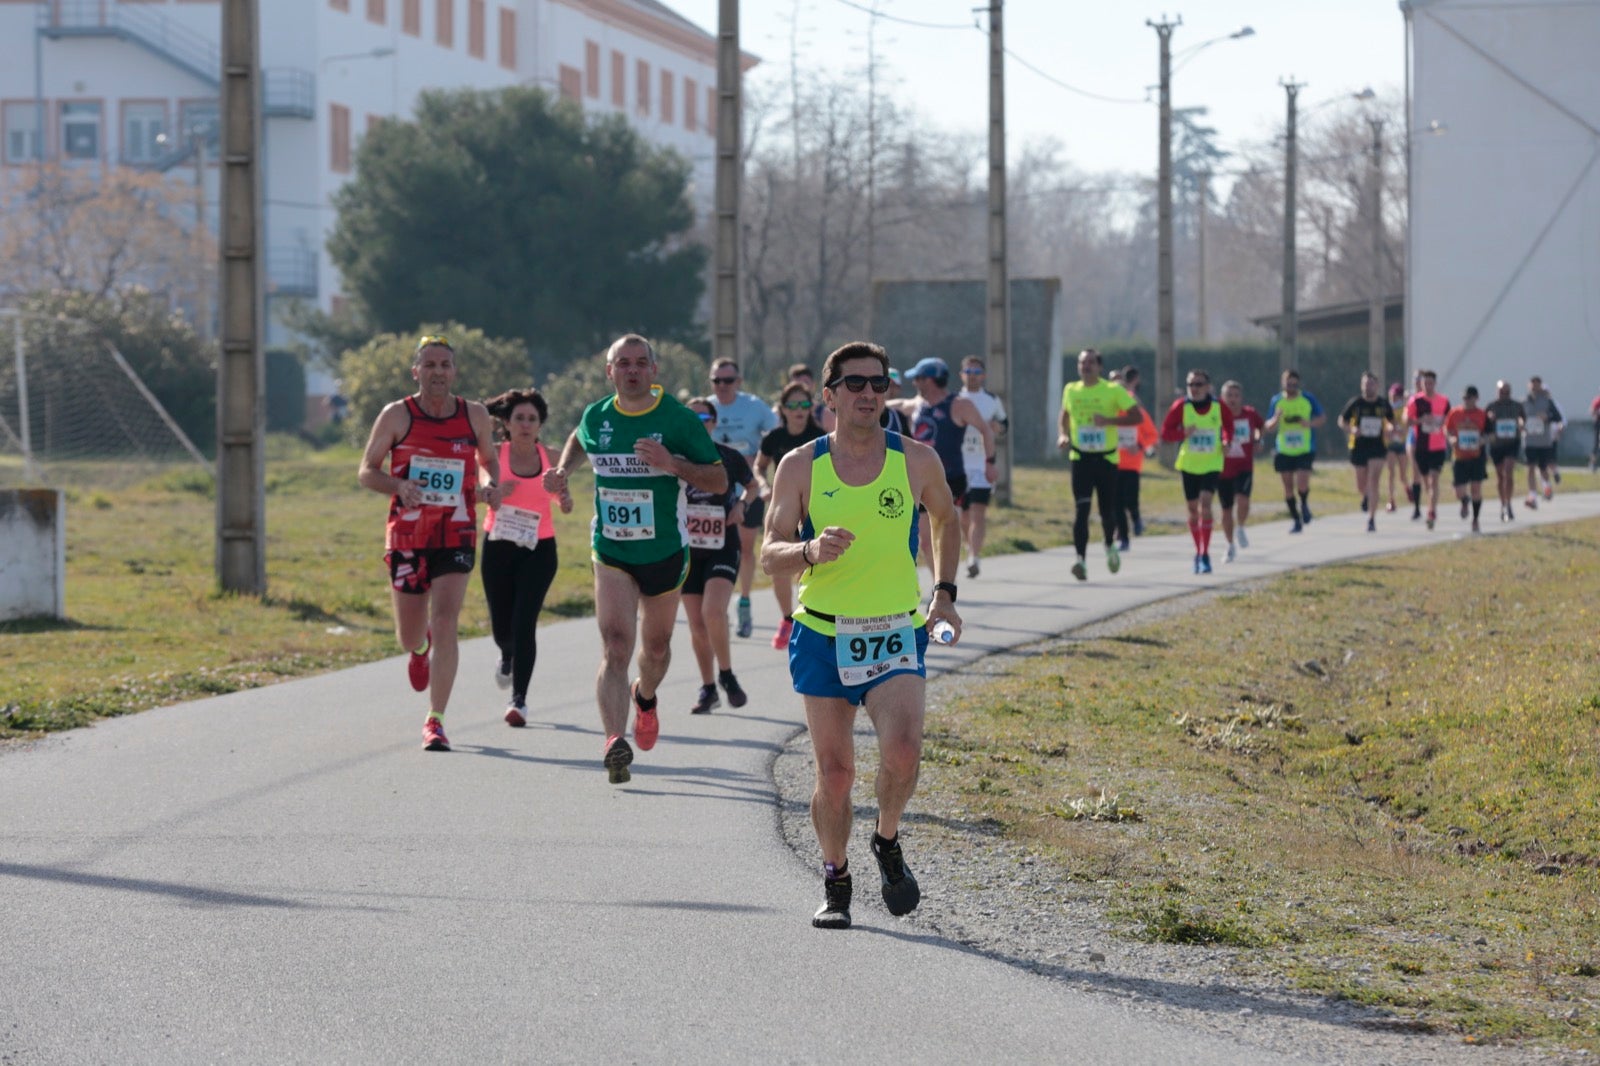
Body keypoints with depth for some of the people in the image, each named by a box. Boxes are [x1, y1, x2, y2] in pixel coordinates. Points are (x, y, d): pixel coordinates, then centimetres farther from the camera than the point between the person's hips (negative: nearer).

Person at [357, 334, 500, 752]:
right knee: (409, 637, 10)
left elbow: (489, 458, 19)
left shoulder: (476, 417, 2)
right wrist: (398, 486, -20)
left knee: (445, 624, -16)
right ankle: (420, 649, 51)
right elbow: (366, 472, 0)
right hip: (406, 539, 0)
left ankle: (435, 721, -10)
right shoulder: (396, 416, -3)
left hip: (456, 538, 0)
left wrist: (493, 485, -4)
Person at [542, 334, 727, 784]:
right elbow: (579, 440, 26)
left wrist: (673, 463, -24)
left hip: (665, 551, 0)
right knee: (615, 646, -17)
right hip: (611, 552, 0)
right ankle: (615, 741, -30)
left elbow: (719, 480, -9)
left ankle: (646, 698, 52)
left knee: (655, 647, 18)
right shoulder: (596, 417, 0)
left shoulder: (679, 419, -10)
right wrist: (562, 469, 6)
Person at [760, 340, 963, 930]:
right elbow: (770, 555, -5)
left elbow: (946, 518, 19)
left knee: (902, 749, -22)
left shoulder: (917, 460, -1)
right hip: (822, 636, 0)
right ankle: (835, 882, 23)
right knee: (834, 771, 1)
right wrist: (812, 551, -26)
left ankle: (888, 843, 7)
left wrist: (944, 592, 10)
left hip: (897, 634, 0)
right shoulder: (800, 467, -3)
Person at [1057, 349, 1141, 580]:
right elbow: (1064, 415, 23)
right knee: (1081, 509, -14)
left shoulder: (1113, 390, -5)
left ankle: (1110, 547, 38)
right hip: (1080, 459, 1)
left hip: (1107, 459, -1)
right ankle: (1081, 559, -19)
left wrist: (1109, 420, -21)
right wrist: (1062, 435, 3)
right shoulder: (1071, 390, 6)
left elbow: (1136, 416, -7)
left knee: (1107, 511, 7)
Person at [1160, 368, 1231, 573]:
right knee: (1193, 508, 9)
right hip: (1189, 464, 2)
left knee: (1205, 503, -18)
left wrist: (1226, 441, -4)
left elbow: (1228, 425, 15)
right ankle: (1198, 552, 27)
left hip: (1212, 464, -1)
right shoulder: (1181, 406, -7)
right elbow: (1165, 432, -4)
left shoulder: (1219, 407, -4)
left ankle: (1205, 555, -16)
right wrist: (1183, 434, -22)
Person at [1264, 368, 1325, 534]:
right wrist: (1276, 419, -17)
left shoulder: (1308, 399, 0)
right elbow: (1268, 428, 5)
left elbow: (1322, 417, 8)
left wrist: (1310, 423, -14)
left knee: (1302, 485, -16)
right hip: (1283, 451, 2)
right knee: (1288, 486, 3)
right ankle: (1295, 519, 17)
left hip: (1305, 450, -2)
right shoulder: (1276, 401, 3)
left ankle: (1304, 504, 16)